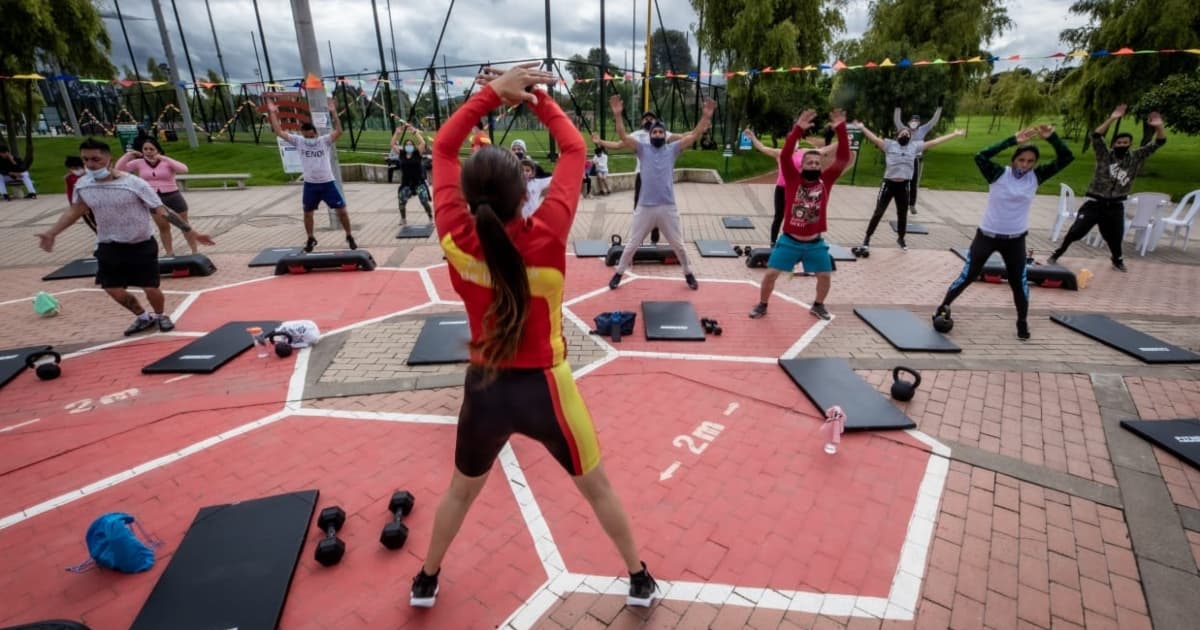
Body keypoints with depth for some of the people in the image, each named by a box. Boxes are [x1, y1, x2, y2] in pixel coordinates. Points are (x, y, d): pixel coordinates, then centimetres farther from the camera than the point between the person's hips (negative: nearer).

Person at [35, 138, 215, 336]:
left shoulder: (134, 184, -20)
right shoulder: (82, 185, -4)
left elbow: (163, 211, -19)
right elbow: (75, 210, 14)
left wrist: (191, 232, -24)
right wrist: (51, 233, 16)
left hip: (142, 245, -5)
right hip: (109, 246, 5)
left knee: (151, 289, -2)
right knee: (114, 290, 7)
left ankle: (160, 316, 29)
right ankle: (143, 317, 32)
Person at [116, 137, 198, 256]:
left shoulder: (166, 162, -7)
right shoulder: (139, 163, 2)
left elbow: (184, 169, -25)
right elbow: (119, 169, -1)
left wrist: (164, 158, -28)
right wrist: (128, 154, -10)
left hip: (173, 197, -3)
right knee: (163, 227, 12)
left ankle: (195, 251, 17)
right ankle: (169, 253, 21)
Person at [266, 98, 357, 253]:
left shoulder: (325, 140, -7)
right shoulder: (298, 141, 1)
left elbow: (339, 131, -23)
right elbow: (279, 132, 0)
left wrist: (334, 112, -29)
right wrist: (273, 113, -2)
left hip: (328, 183, -3)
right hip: (310, 185, 3)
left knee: (342, 211, -4)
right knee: (307, 213, 12)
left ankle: (349, 237, 12)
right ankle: (311, 239, 29)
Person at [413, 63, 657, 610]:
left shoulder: (457, 241, -16)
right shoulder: (545, 237, -23)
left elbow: (443, 147, -3)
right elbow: (574, 150, -9)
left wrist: (492, 92, -5)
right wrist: (538, 98, -1)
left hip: (484, 388, 3)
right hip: (543, 387, -2)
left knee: (461, 490, 30)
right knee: (597, 488, 22)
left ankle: (426, 581, 53)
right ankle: (639, 579, 43)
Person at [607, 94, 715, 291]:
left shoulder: (672, 149, 7)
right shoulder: (642, 148, 4)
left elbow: (694, 135, 0)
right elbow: (623, 136, -8)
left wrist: (706, 116, -11)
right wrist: (617, 114, -20)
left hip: (668, 207, 1)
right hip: (645, 207, -1)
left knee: (679, 245, 13)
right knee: (631, 245, 9)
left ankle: (688, 274, 32)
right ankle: (619, 273, 25)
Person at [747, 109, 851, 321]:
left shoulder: (826, 180, -1)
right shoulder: (793, 178, -7)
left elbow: (843, 158, -10)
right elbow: (785, 155, -20)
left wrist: (840, 129, -20)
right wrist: (798, 129, -31)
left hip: (815, 243, 3)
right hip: (789, 240, -2)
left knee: (826, 276, 9)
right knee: (771, 273, -2)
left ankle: (818, 305, 34)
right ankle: (762, 305, 18)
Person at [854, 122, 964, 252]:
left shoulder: (915, 146, 9)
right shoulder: (889, 144, -1)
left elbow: (934, 142, 12)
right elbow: (875, 139, -13)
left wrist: (955, 134, 13)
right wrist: (862, 128, -26)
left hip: (903, 186, 4)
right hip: (889, 184, -4)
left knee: (902, 214, 14)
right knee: (878, 212, -1)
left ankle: (900, 238, 31)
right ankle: (867, 238, 9)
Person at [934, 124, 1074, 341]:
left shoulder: (1036, 176, -3)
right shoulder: (999, 174, -13)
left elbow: (1066, 158, -6)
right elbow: (980, 157, -29)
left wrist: (1051, 137, -18)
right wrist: (1012, 140, -32)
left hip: (1015, 239, 3)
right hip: (987, 235, -3)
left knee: (1019, 281, 9)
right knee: (968, 276, 3)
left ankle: (1022, 322, 25)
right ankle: (943, 307, 21)